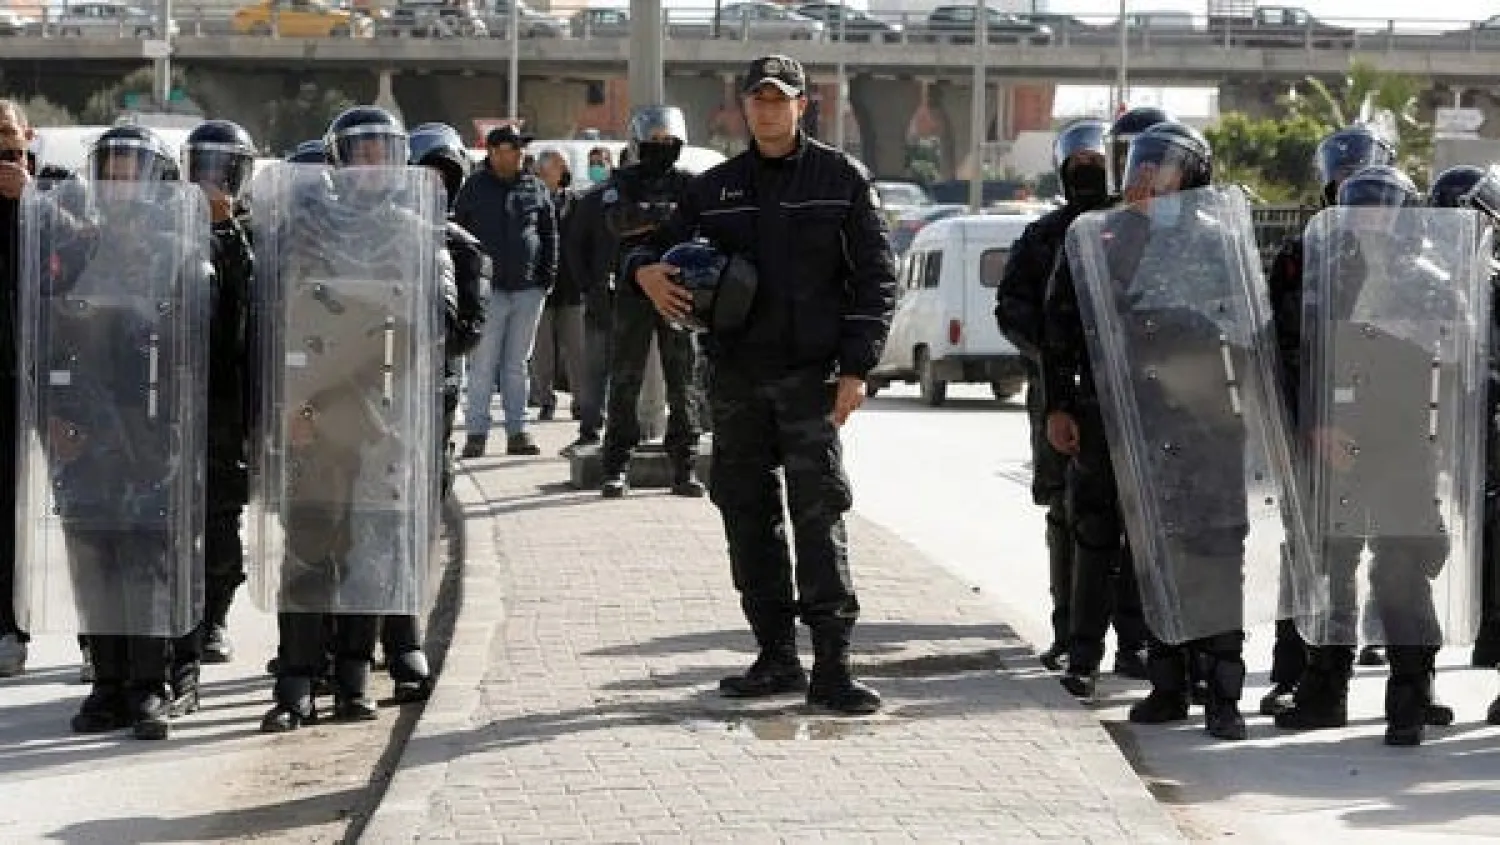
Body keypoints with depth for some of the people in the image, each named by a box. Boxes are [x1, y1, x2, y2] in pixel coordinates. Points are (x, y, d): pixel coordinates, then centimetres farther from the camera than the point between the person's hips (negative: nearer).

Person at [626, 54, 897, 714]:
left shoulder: (840, 178, 3)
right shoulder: (715, 188, 13)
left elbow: (876, 277, 0)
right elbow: (665, 246, 19)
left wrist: (855, 367, -9)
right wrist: (645, 270, -8)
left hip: (811, 375, -4)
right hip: (736, 376, 4)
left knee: (819, 512, -11)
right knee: (748, 514, 6)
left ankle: (832, 665, -13)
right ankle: (776, 656, 15)